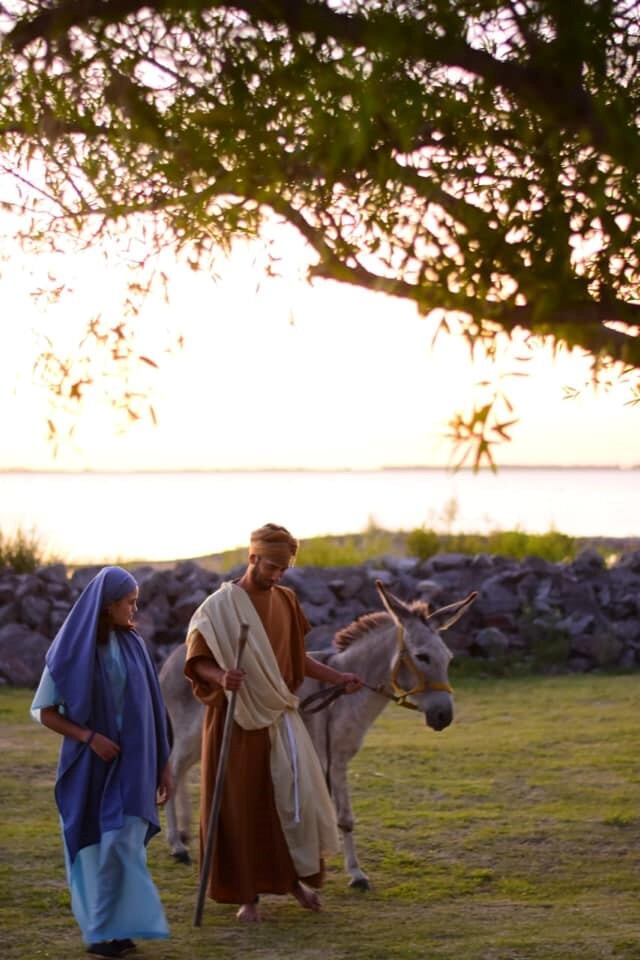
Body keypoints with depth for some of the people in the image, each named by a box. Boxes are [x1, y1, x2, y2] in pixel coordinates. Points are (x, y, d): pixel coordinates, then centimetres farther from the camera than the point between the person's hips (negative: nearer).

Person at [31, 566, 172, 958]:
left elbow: (150, 710, 7)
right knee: (95, 848, 4)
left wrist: (164, 763, 6)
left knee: (124, 844, -6)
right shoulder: (71, 650, -9)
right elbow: (43, 711, -4)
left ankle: (114, 927, 4)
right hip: (90, 765, -2)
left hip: (131, 765, 2)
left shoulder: (133, 645, 3)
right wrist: (90, 737, -15)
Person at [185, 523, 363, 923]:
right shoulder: (219, 606, -9)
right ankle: (248, 894, 11)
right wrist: (219, 676, -30)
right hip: (235, 719, -4)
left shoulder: (286, 601, 7)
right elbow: (196, 662, -9)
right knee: (242, 805, 1)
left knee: (299, 793, -3)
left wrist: (338, 678, 7)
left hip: (279, 717, 4)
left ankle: (296, 875, 18)